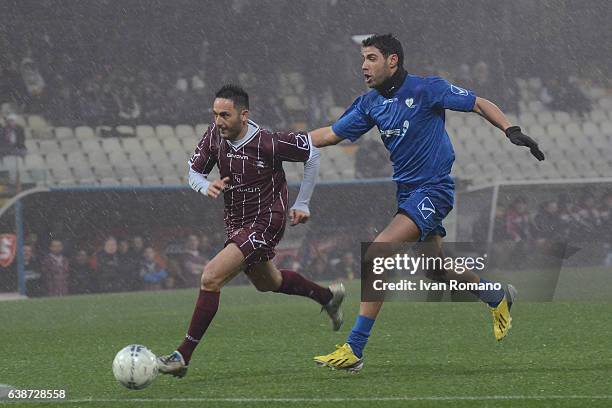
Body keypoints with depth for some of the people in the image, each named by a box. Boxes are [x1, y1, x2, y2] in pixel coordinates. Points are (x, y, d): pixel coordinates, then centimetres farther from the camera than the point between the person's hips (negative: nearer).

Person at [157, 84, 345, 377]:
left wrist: (302, 204, -4)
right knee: (266, 282, 28)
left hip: (264, 224, -8)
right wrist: (207, 186, -23)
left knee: (211, 278, -21)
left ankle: (183, 356, -16)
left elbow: (311, 152, -9)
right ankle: (328, 296, 54)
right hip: (236, 224, 8)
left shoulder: (268, 143, -25)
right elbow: (194, 172, 2)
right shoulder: (214, 136, -10)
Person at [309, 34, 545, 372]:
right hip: (407, 191, 8)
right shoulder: (370, 104, 6)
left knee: (375, 257, -21)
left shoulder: (426, 89, -12)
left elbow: (479, 104, -5)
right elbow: (330, 134, 11)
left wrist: (512, 131, -17)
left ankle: (354, 350, -21)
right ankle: (498, 297, 44)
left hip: (433, 189, -8)